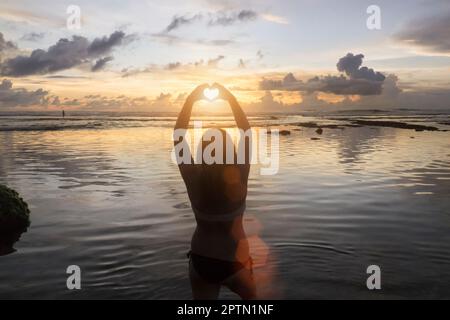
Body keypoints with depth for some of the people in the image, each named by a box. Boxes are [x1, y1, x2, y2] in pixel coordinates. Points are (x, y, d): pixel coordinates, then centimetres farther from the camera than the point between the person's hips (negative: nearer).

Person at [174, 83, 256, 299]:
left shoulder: (193, 179, -17)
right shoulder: (238, 179, -19)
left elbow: (179, 136, -7)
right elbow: (247, 133, -10)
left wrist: (191, 99, -7)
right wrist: (230, 97, -7)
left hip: (201, 262, 1)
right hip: (235, 261, -1)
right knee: (251, 296, 30)